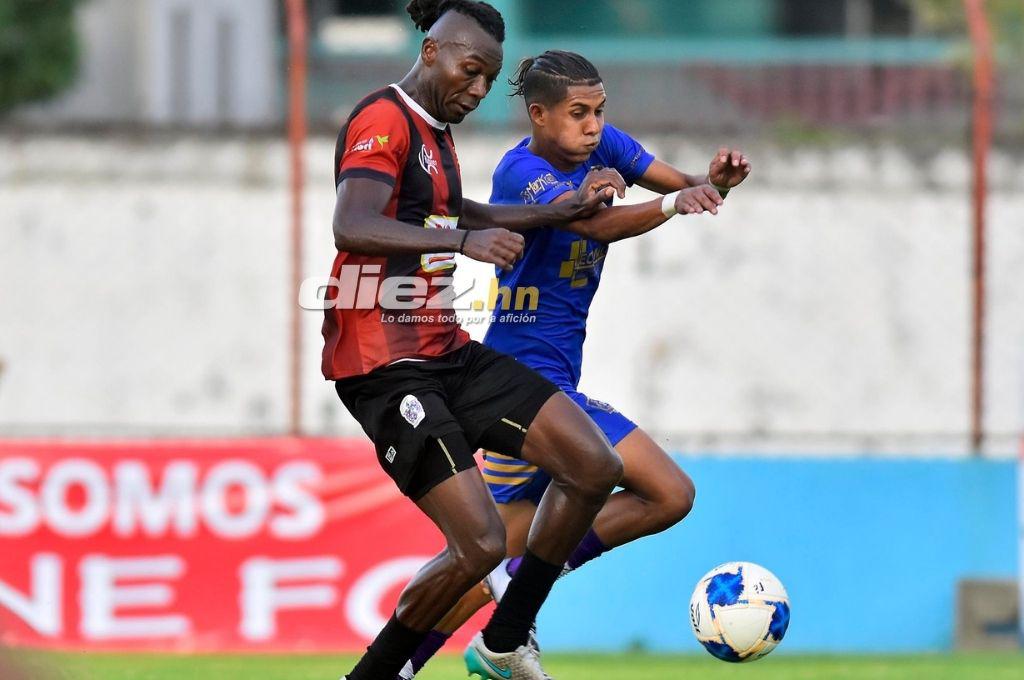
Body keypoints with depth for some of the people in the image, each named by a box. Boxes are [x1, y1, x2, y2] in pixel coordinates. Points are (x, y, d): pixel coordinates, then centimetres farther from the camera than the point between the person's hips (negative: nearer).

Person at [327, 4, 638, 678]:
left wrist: (563, 209, 34)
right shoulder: (384, 121, -12)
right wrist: (464, 240, -39)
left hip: (449, 353, 10)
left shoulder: (436, 131, 19)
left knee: (595, 468, 1)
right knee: (482, 543, -18)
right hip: (387, 367, -10)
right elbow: (351, 226, -29)